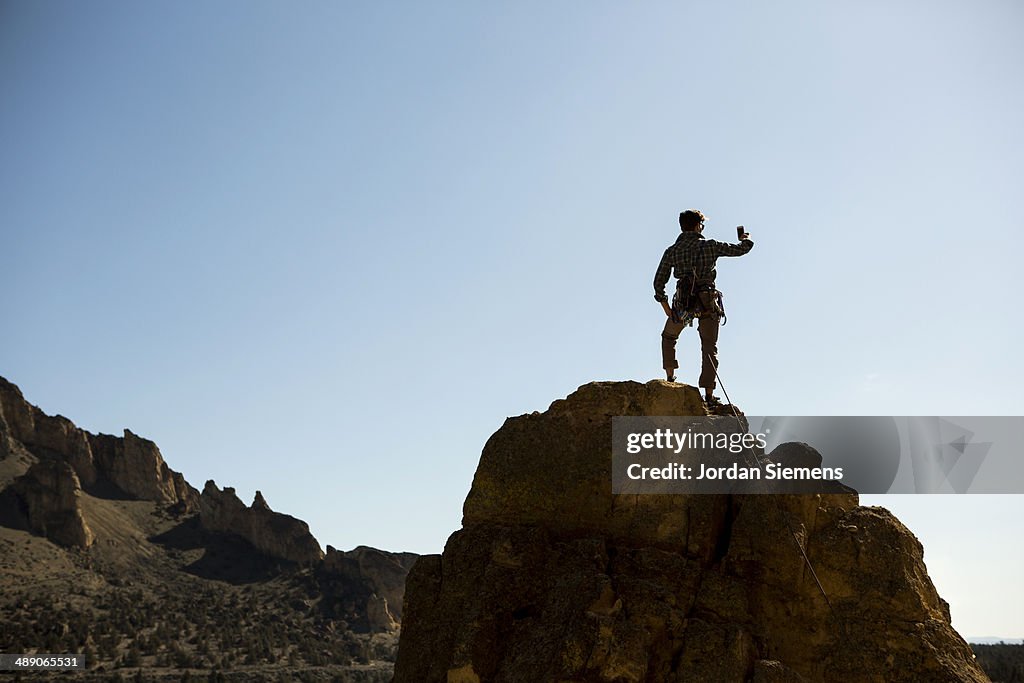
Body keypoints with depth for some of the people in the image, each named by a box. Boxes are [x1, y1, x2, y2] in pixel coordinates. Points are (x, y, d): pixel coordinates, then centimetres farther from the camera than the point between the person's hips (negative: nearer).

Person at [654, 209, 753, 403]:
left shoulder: (672, 251, 5)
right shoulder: (710, 246, 1)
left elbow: (658, 282, 5)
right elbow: (741, 249, 10)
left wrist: (666, 308, 15)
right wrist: (744, 239, 34)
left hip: (683, 302, 1)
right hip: (708, 302, -1)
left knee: (668, 336, 27)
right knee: (710, 348, 6)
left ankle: (670, 377, 19)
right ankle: (709, 393, 0)